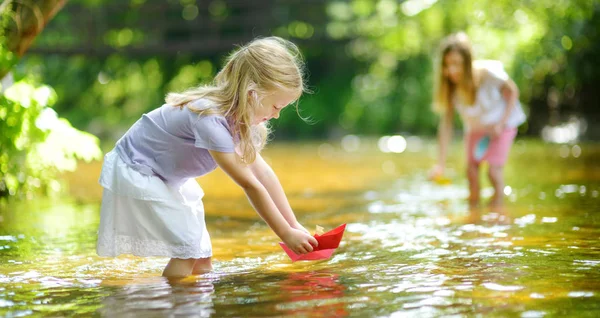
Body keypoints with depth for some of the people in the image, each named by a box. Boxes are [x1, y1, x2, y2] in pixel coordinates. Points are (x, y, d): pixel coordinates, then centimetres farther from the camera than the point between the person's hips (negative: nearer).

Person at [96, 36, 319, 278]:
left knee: (202, 263, 7)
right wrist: (286, 234, -26)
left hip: (168, 178, 9)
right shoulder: (210, 119, -35)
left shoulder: (235, 115, -6)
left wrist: (294, 225, -4)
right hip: (135, 174, -9)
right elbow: (250, 184, -31)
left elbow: (262, 172, -2)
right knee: (189, 250, -15)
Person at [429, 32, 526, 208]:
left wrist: (501, 123, -22)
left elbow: (512, 91, -15)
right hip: (475, 127, 3)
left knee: (494, 171, -13)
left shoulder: (488, 73, -33)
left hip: (502, 123, -3)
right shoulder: (449, 88, -23)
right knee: (471, 171, -4)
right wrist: (441, 163, -27)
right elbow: (446, 124, -23)